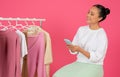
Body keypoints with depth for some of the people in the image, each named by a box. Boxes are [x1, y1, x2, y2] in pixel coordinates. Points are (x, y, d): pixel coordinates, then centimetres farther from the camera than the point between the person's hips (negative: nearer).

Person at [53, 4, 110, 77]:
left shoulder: (101, 34, -10)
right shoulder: (81, 29, 6)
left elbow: (96, 58, -14)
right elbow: (74, 51, 8)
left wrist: (80, 50, -24)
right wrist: (72, 47, -15)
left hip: (93, 67, -5)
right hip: (79, 63, 5)